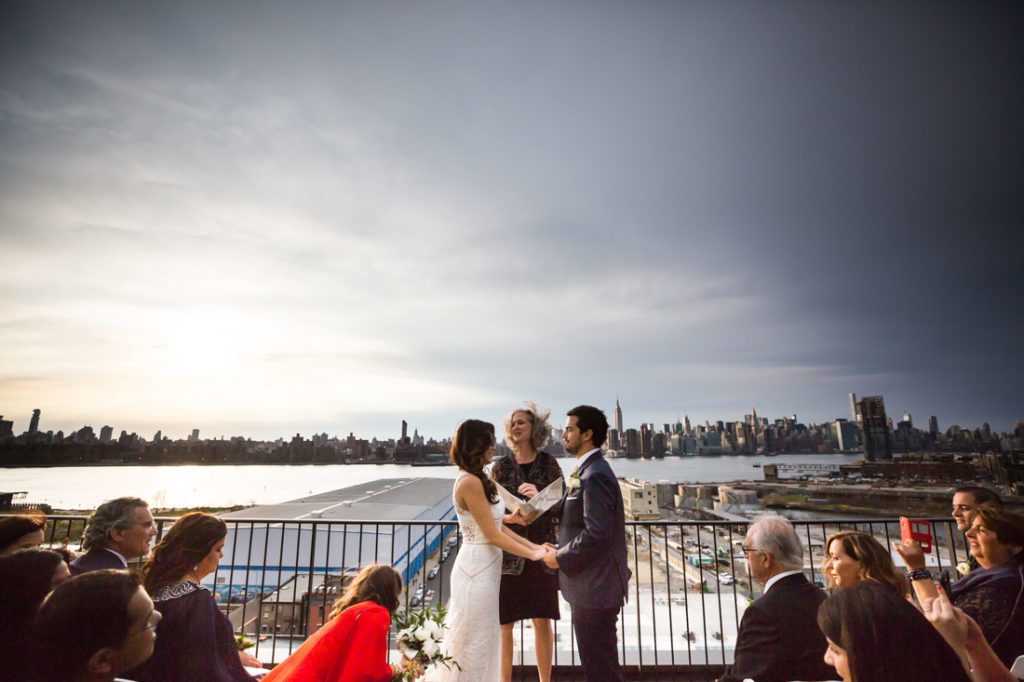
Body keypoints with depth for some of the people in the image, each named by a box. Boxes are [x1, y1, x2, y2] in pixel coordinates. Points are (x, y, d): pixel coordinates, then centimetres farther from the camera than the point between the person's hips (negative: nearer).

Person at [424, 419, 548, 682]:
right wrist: (532, 554, -11)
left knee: (483, 639, 21)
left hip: (485, 566, 9)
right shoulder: (470, 482, -22)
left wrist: (534, 545, 4)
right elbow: (493, 535, -20)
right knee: (475, 641, 7)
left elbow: (498, 526, 8)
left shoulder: (477, 480, 8)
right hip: (477, 568, -9)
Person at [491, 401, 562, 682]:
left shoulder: (548, 464, 2)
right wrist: (510, 518, -18)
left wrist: (539, 497, -20)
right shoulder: (501, 466, 3)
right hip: (508, 552, 0)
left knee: (543, 621, 6)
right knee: (504, 623, 5)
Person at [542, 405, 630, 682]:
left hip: (595, 589, -10)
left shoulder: (595, 476, -22)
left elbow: (596, 535, -26)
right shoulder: (586, 471, 10)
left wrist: (560, 558, -15)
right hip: (592, 586, 10)